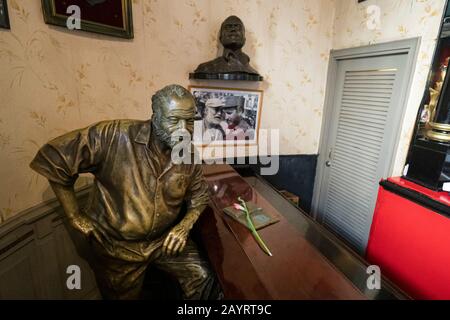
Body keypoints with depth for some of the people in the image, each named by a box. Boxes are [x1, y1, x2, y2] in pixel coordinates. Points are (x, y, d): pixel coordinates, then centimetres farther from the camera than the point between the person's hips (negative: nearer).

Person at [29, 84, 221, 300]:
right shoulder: (114, 136, -26)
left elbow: (199, 197, 3)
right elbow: (53, 159, -17)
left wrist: (185, 226, -15)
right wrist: (75, 216, -13)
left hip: (165, 238, 3)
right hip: (117, 246, -2)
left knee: (204, 281, 2)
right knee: (123, 296, 22)